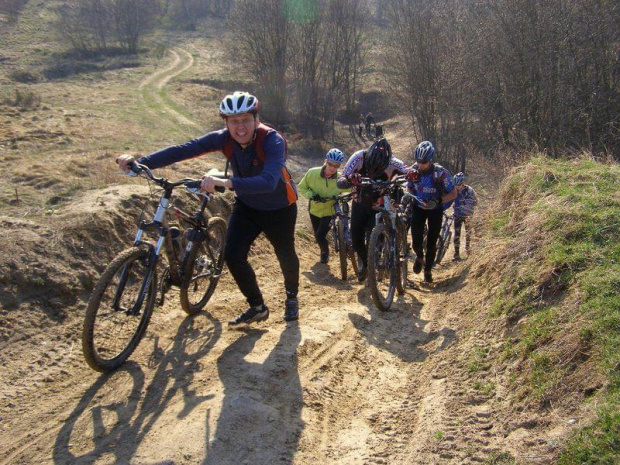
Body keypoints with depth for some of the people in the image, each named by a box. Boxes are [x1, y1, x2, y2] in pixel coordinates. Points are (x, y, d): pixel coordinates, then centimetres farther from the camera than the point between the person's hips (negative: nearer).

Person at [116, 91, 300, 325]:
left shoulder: (272, 141, -32)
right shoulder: (224, 138, -18)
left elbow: (269, 181, -48)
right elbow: (183, 150, -24)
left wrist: (226, 182, -61)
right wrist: (139, 162, -35)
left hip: (279, 208, -4)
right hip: (246, 205, 4)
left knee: (285, 255, 12)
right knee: (233, 256, -8)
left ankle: (292, 297, 44)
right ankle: (257, 307, 13)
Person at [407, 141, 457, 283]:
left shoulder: (441, 173, -25)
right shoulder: (413, 170, -15)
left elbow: (453, 194, -19)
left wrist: (438, 200, -34)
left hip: (435, 209, -2)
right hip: (418, 207, 2)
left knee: (431, 242, -1)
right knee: (416, 242, -9)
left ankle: (428, 270, 20)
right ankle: (419, 257, 26)